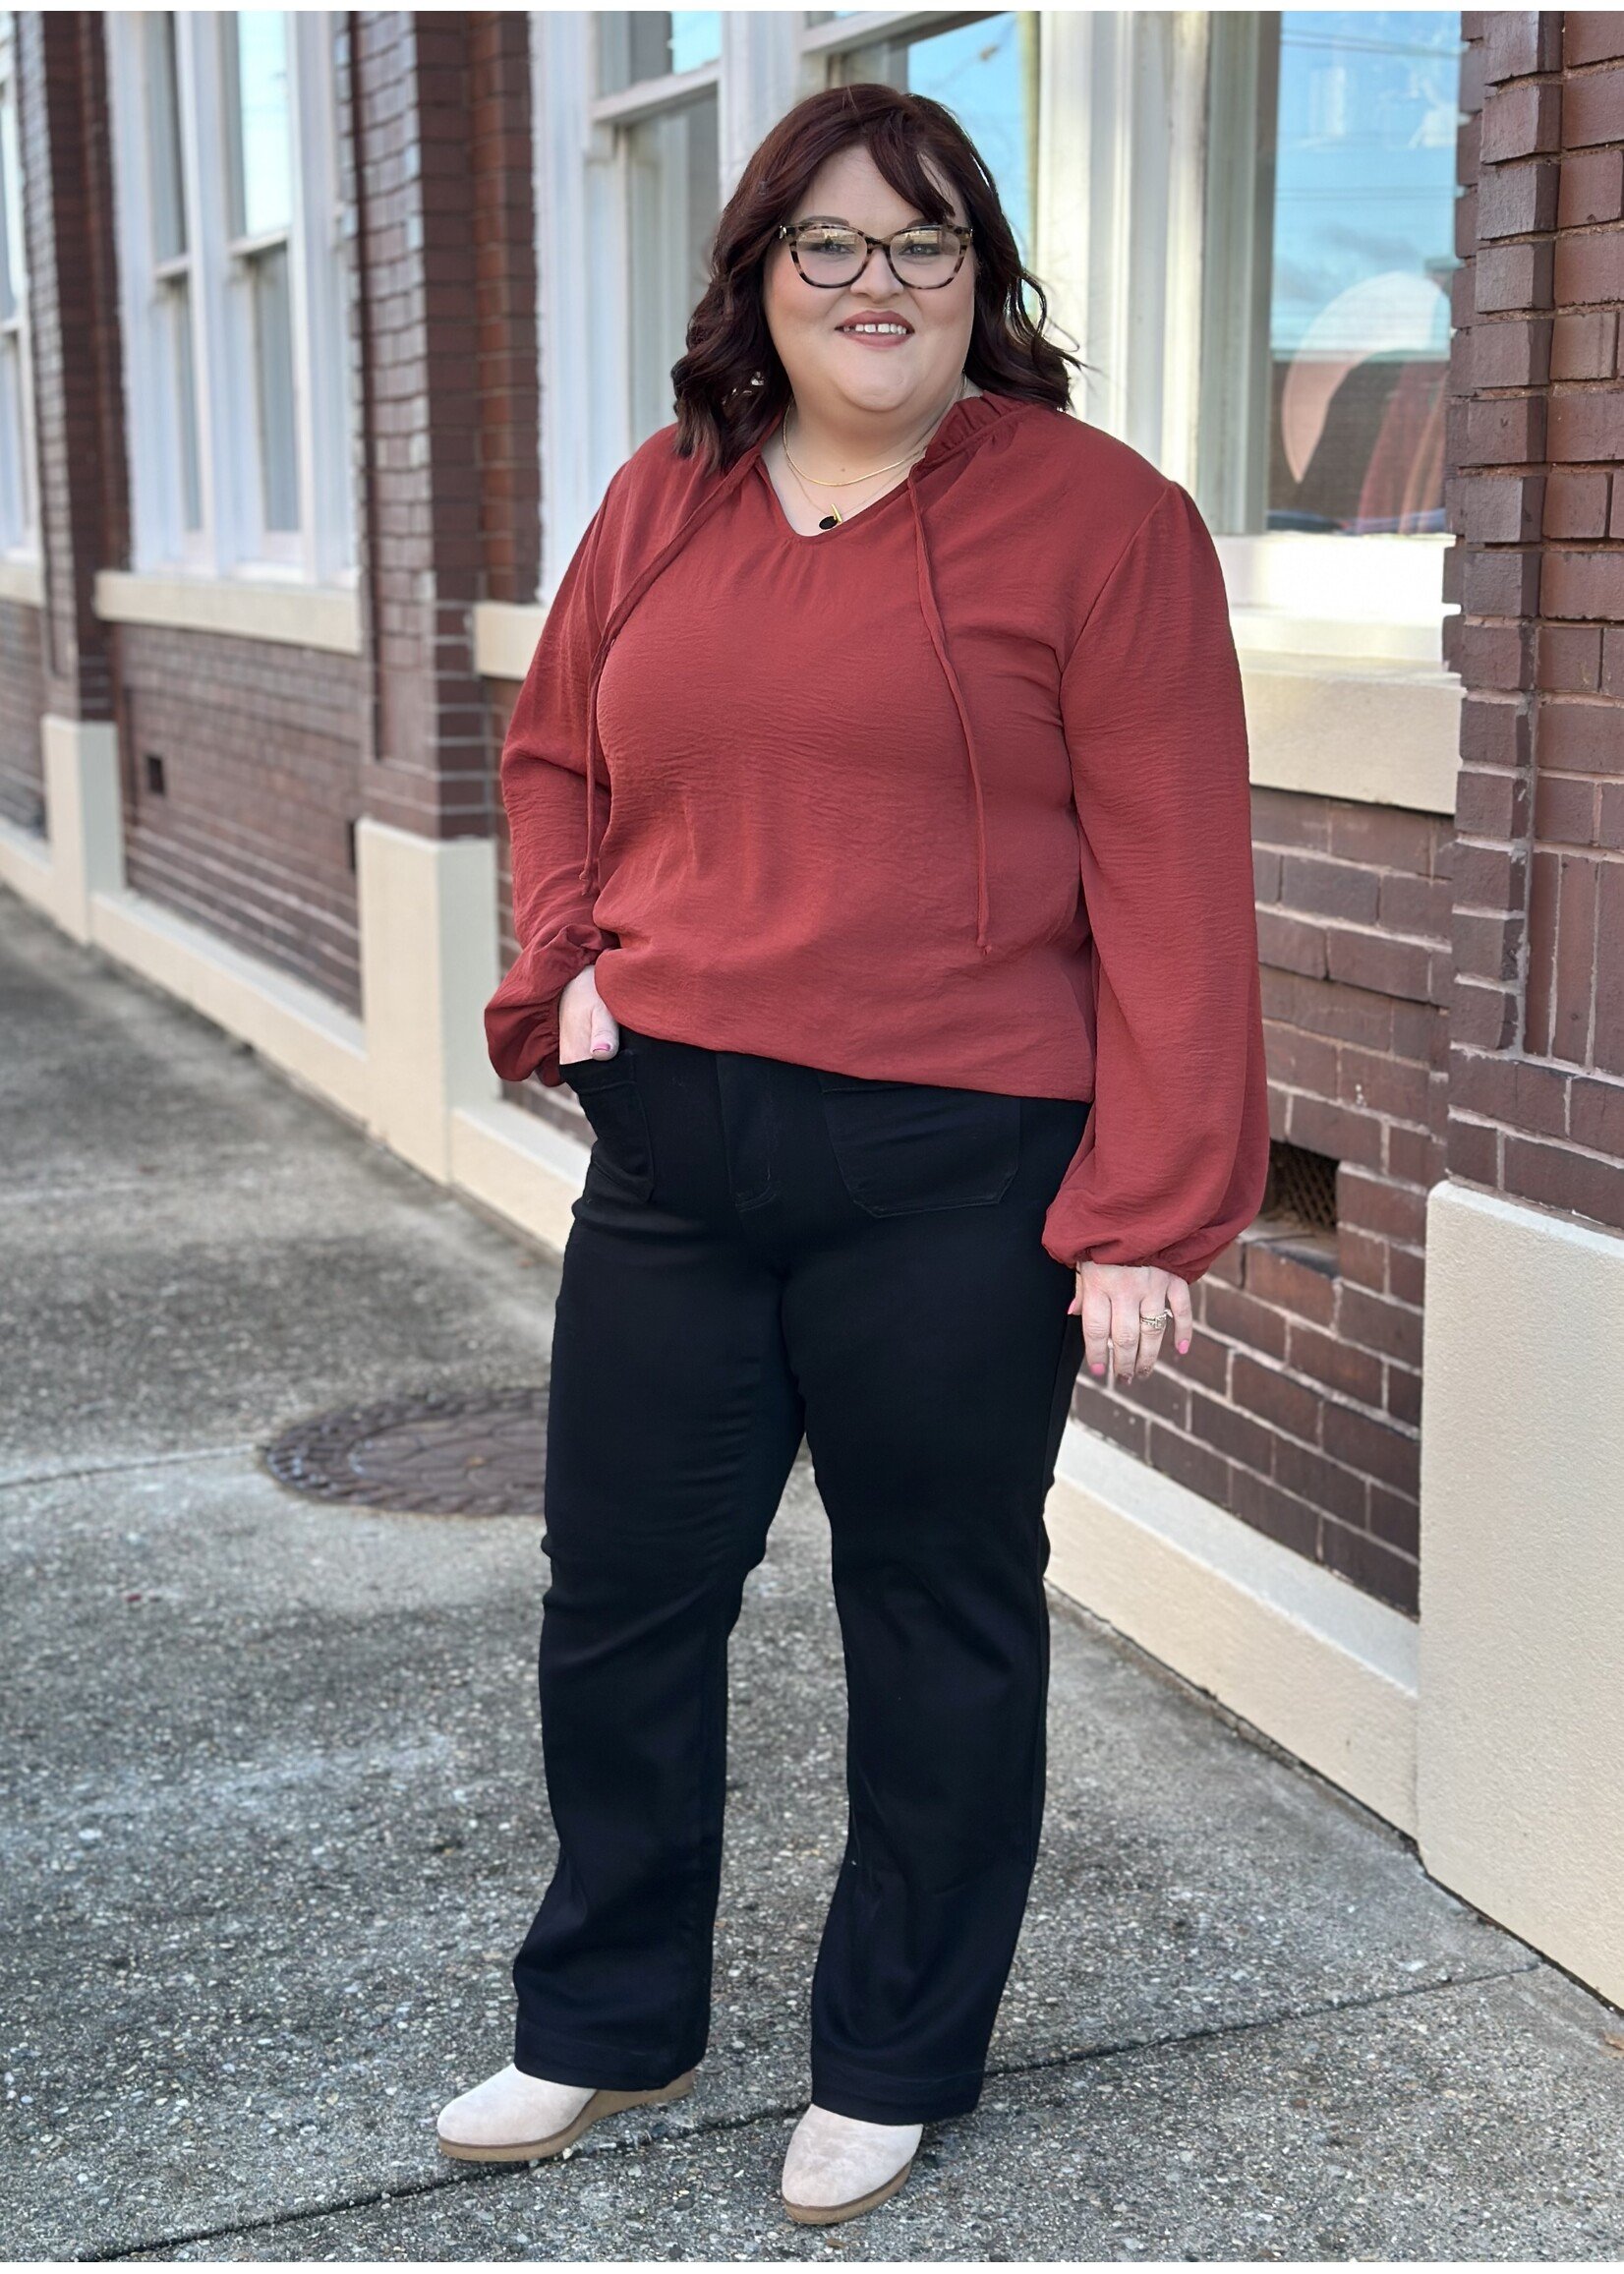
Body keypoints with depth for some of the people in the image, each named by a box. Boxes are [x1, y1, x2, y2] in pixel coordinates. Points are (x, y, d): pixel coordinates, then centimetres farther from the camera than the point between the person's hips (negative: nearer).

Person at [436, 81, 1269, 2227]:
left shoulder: (1098, 514, -6)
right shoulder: (661, 502, 9)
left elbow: (1171, 886, -10)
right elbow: (555, 760, 22)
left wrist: (1148, 1218, -15)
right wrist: (561, 963, 3)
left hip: (952, 1176, -4)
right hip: (669, 1152, 5)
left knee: (940, 1620, 11)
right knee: (619, 1600, 14)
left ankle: (892, 2065, 33)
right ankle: (602, 2026, 37)